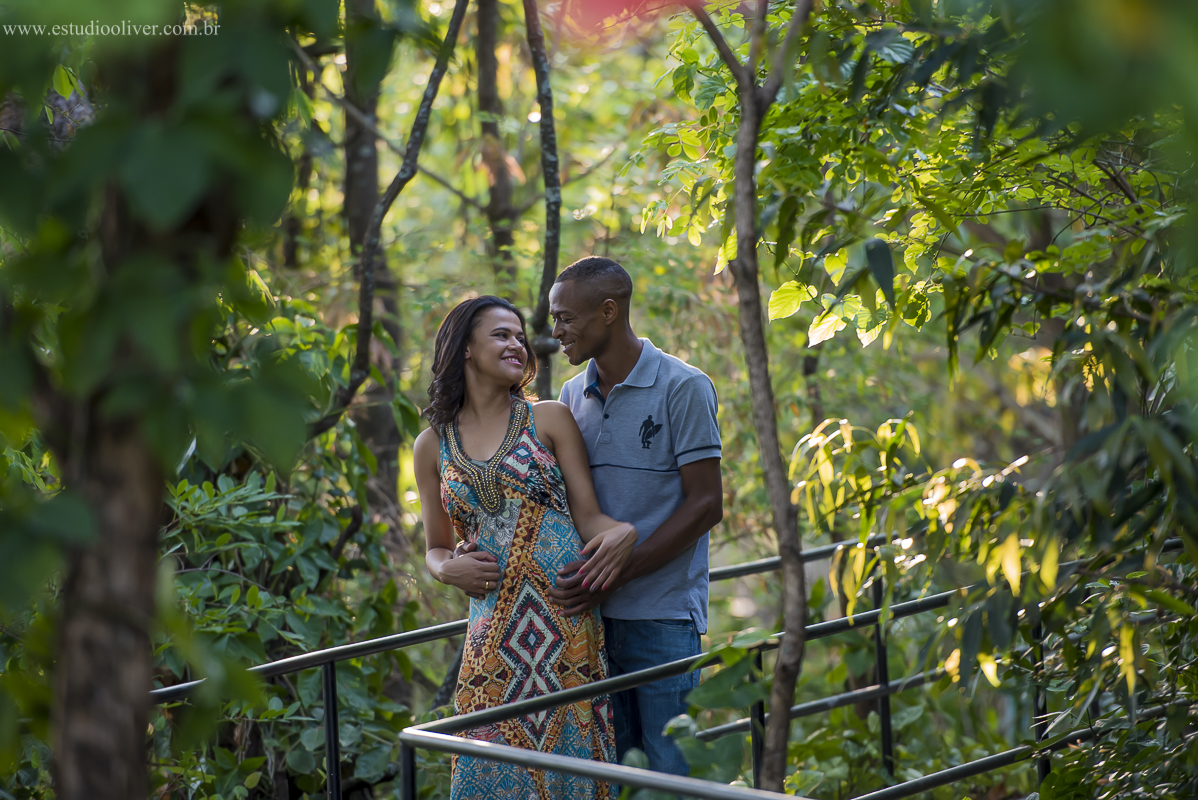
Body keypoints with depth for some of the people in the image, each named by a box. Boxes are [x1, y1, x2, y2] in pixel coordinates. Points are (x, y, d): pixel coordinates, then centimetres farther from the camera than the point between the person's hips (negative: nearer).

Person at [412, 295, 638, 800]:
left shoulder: (550, 421, 7)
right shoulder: (433, 446, 11)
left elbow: (587, 515, 3)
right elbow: (435, 549, 19)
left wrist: (623, 532, -19)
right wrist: (448, 569, -3)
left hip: (566, 625, -1)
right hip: (494, 632, 1)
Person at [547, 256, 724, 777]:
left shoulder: (682, 388, -6)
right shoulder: (573, 396, 13)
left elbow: (705, 505, -9)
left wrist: (614, 575, -16)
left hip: (662, 617, -5)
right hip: (591, 616, 5)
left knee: (672, 775, -4)